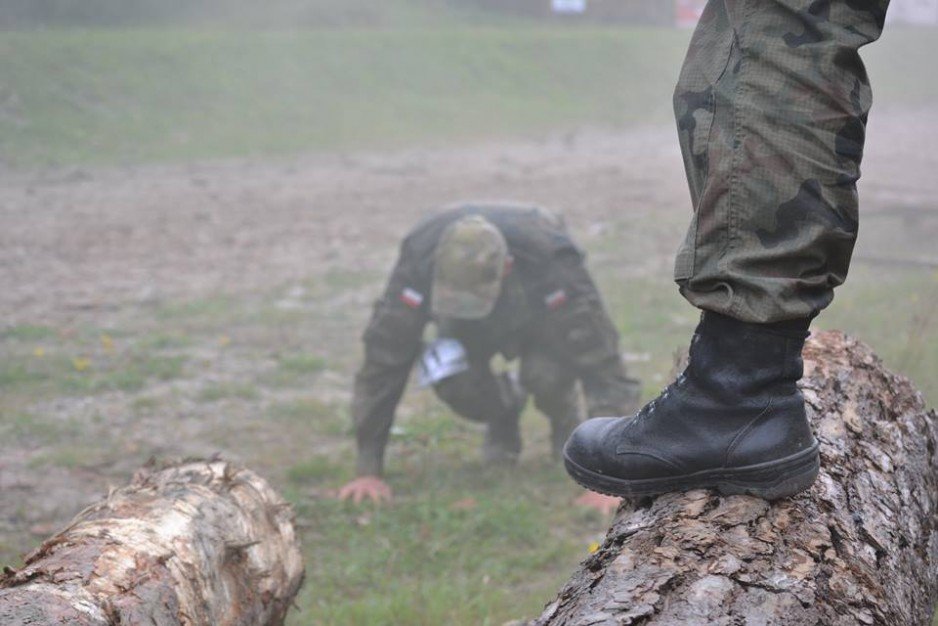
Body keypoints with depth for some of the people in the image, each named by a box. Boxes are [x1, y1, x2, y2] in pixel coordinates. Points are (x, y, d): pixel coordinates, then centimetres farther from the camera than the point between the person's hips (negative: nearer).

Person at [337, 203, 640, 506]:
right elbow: (384, 362, -32)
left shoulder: (551, 263, -43)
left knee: (546, 374, -34)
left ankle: (565, 422, 4)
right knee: (446, 374, -30)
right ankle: (503, 416, 7)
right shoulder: (420, 262, -38)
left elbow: (602, 366, -43)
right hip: (472, 331, 2)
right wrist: (368, 470, -33)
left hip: (542, 318, -2)